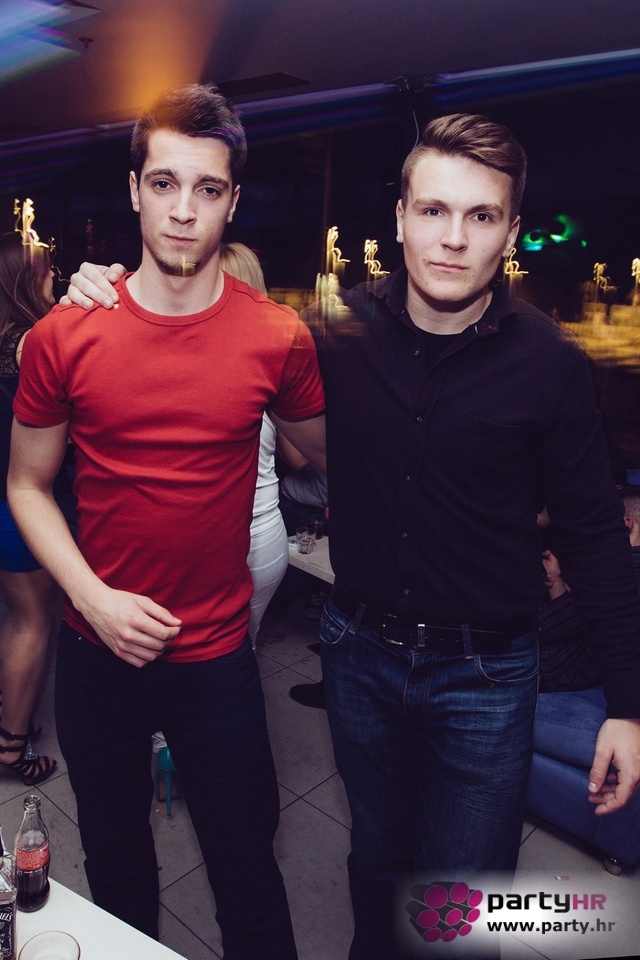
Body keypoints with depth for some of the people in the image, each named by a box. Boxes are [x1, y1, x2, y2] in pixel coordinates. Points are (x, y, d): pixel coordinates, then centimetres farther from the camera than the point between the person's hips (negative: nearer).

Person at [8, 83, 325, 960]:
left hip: (218, 656, -1)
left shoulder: (278, 337, -10)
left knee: (246, 870, 16)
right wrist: (94, 598, -12)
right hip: (98, 650, 2)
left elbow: (331, 458, 6)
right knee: (115, 859, 26)